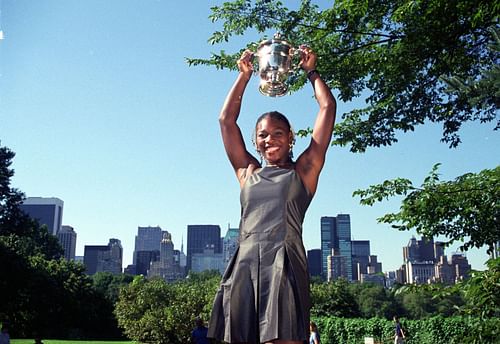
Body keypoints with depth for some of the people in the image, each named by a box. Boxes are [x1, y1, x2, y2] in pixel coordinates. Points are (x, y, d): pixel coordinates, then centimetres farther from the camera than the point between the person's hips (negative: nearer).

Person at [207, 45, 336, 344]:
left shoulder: (303, 171, 16)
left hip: (285, 265, -3)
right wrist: (244, 75, 30)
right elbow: (226, 119, 26)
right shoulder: (248, 172, 23)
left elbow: (328, 107, 16)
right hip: (245, 266, 3)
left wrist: (311, 71, 27)